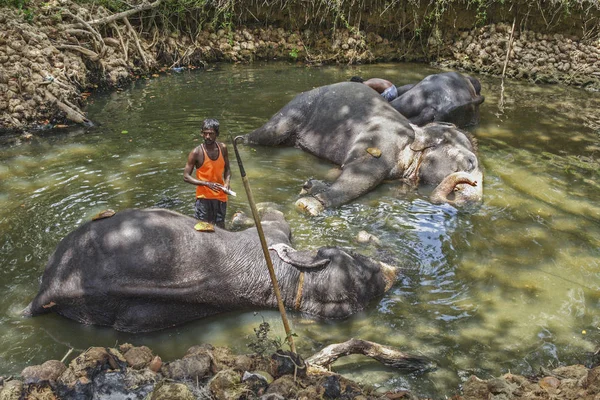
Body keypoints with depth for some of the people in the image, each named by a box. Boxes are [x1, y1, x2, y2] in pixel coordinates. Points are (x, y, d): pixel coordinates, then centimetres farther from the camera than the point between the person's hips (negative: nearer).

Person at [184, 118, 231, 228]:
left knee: (220, 228, 16)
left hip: (220, 196, 4)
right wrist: (207, 184, -25)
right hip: (204, 197, -4)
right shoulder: (196, 153, -15)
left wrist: (227, 182, -8)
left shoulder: (222, 148, -2)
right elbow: (186, 176, -14)